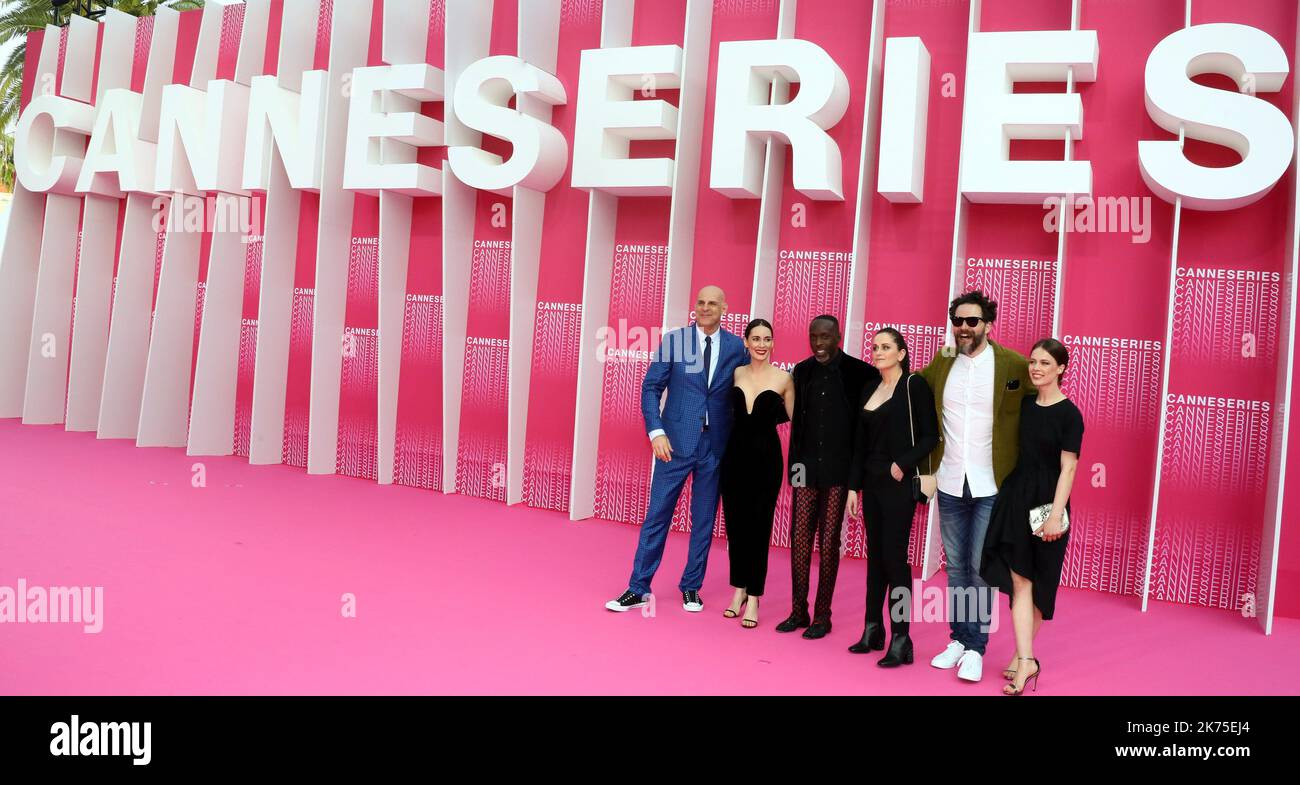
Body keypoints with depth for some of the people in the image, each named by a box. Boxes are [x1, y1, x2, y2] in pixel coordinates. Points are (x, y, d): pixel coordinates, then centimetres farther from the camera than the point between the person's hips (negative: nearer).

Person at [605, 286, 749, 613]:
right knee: (657, 514, 3)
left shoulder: (737, 347, 2)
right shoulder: (673, 340, -2)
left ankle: (691, 587, 25)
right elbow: (651, 388, -1)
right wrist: (656, 432, -11)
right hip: (676, 442, -1)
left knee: (704, 520, 10)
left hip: (716, 446, 1)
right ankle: (638, 588, 14)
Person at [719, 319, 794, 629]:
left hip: (766, 458, -3)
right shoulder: (736, 373, 6)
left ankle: (753, 597, 10)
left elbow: (793, 418, 3)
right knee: (735, 524, 8)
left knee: (759, 526, 1)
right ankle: (739, 589, 24)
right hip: (735, 455, 3)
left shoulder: (783, 378, -2)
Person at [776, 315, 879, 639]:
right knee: (799, 540, 5)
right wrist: (795, 460, 6)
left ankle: (822, 616, 15)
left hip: (838, 469, -3)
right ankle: (798, 611, 17)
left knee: (828, 543, 4)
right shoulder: (802, 371, 7)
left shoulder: (859, 372, -6)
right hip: (806, 467, 3)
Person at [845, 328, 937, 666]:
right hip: (871, 483, 6)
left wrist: (903, 463, -21)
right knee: (875, 555, 11)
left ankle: (901, 639, 2)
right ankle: (873, 630, 20)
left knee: (894, 556, -6)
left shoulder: (914, 385, -6)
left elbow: (930, 436, -8)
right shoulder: (869, 389, 13)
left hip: (899, 483, -6)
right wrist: (854, 486, 11)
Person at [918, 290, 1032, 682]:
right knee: (956, 566, 12)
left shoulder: (1014, 365, -6)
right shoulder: (941, 364, 4)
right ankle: (958, 638, 23)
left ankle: (976, 647, 10)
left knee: (980, 568, -1)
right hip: (950, 484, 4)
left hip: (991, 486, -3)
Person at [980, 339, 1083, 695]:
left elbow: (1068, 468, -12)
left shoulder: (1069, 414, -8)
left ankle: (1022, 655, 17)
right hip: (1015, 498, 4)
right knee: (1019, 580, 0)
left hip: (1046, 503, -4)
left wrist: (1056, 515, -17)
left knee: (1038, 582, 6)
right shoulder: (1024, 404, 7)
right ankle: (1026, 660, 3)